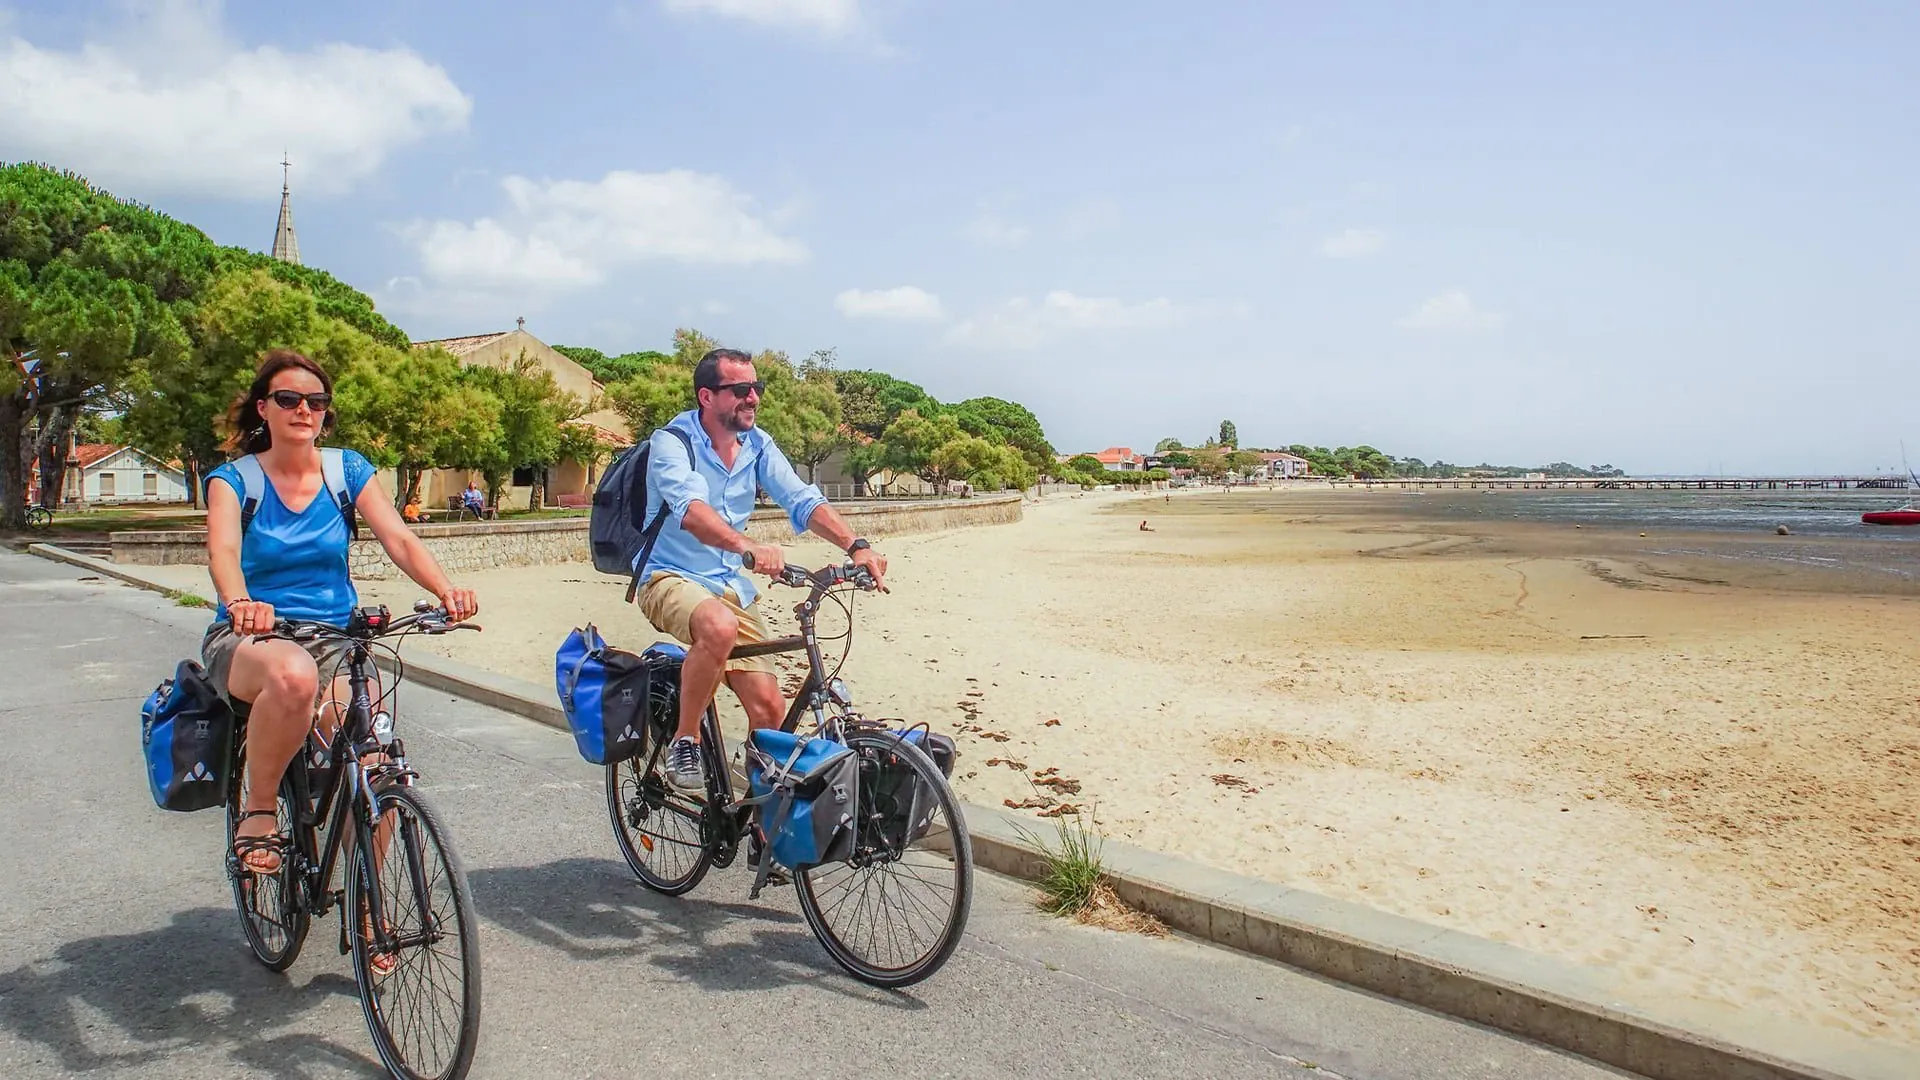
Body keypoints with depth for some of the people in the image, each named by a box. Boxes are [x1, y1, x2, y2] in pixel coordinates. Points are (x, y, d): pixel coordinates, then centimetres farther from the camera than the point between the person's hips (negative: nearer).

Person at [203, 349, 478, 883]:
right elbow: (223, 551, -19)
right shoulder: (233, 479, 0)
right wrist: (240, 603, -42)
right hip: (248, 639, -2)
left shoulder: (348, 470, 5)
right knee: (293, 674, -40)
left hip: (334, 641, 2)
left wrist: (445, 589, -30)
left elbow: (398, 538, -9)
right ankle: (258, 812, -15)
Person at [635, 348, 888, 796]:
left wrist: (856, 546, -25)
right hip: (670, 578, -5)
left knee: (770, 707, -6)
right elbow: (690, 508, -33)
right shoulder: (672, 441, -14)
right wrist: (749, 548, -51)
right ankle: (685, 740, -16)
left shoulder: (757, 445, 3)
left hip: (730, 585, 6)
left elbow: (803, 500, -7)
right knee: (719, 628, -39)